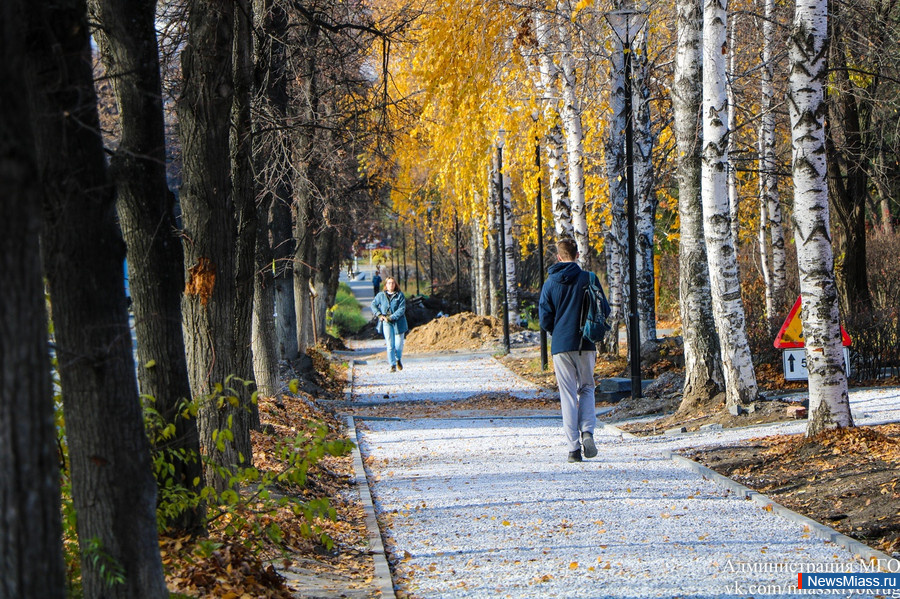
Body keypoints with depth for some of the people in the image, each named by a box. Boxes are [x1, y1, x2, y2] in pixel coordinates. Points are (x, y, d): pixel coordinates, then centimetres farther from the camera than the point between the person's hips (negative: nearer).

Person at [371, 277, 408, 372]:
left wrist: (391, 317, -16)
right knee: (390, 345, -6)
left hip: (398, 322, -1)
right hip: (386, 322, 1)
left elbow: (402, 309, -8)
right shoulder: (381, 295, 5)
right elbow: (373, 305, 15)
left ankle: (398, 360, 31)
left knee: (399, 344, 3)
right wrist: (379, 315, 0)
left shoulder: (400, 295, -2)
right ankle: (392, 365, -1)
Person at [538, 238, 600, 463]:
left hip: (561, 346, 0)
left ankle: (574, 447, 0)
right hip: (585, 345, 0)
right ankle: (587, 432, -7)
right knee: (587, 388, 15)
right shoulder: (588, 279, -2)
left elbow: (544, 319, 0)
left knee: (568, 395, 4)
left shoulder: (550, 283, 0)